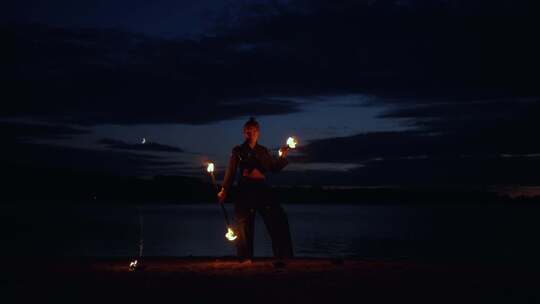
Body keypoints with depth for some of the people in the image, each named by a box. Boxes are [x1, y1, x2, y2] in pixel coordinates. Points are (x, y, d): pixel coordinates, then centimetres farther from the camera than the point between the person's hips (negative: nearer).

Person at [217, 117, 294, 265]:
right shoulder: (238, 151, 9)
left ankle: (280, 256, -6)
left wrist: (282, 157, 2)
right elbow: (231, 172, 6)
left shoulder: (263, 151, 18)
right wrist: (224, 190, -1)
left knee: (277, 218, -9)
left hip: (262, 188, 3)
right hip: (245, 189, -2)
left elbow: (274, 168, 17)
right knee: (245, 223, -2)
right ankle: (246, 257, 10)